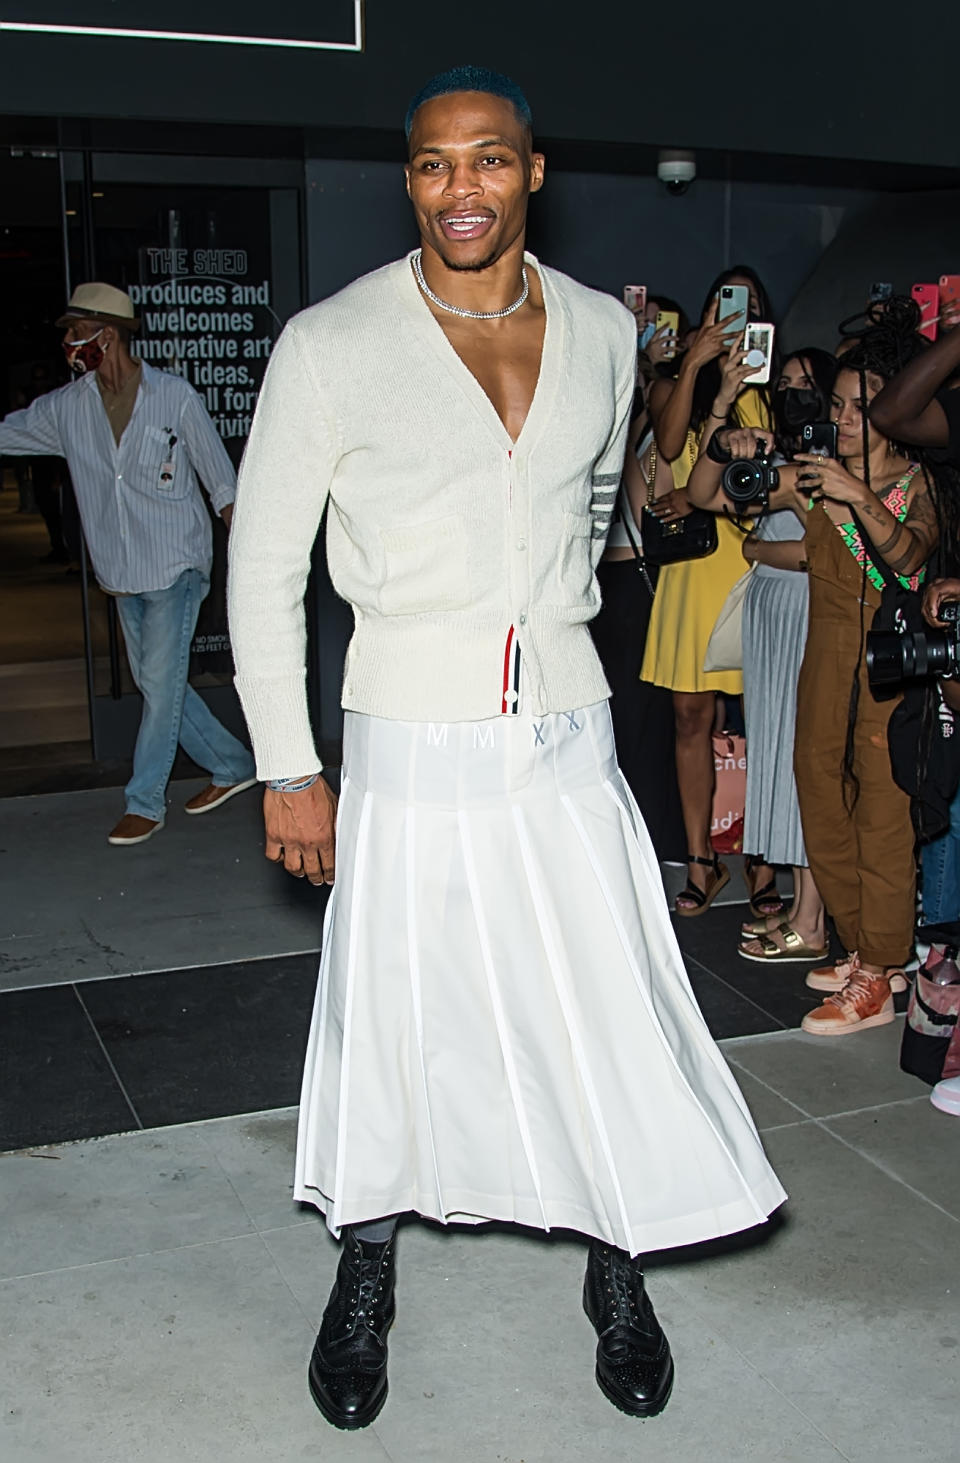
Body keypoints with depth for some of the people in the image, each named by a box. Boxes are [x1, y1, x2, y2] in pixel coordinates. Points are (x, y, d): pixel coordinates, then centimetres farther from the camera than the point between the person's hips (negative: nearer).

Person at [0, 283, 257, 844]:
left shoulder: (175, 397, -7)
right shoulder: (65, 408, 4)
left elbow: (222, 481, -2)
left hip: (175, 566, -6)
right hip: (122, 574, 6)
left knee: (162, 685, -4)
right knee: (156, 685, 11)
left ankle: (145, 802, 8)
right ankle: (235, 765, 26)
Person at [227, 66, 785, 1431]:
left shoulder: (604, 332, 3)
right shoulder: (330, 344, -8)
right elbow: (265, 564, -3)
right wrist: (288, 769, -5)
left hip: (565, 742, 3)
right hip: (409, 750, -2)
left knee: (609, 1015, 7)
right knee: (389, 1019, 10)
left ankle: (618, 1275, 32)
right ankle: (366, 1276, 35)